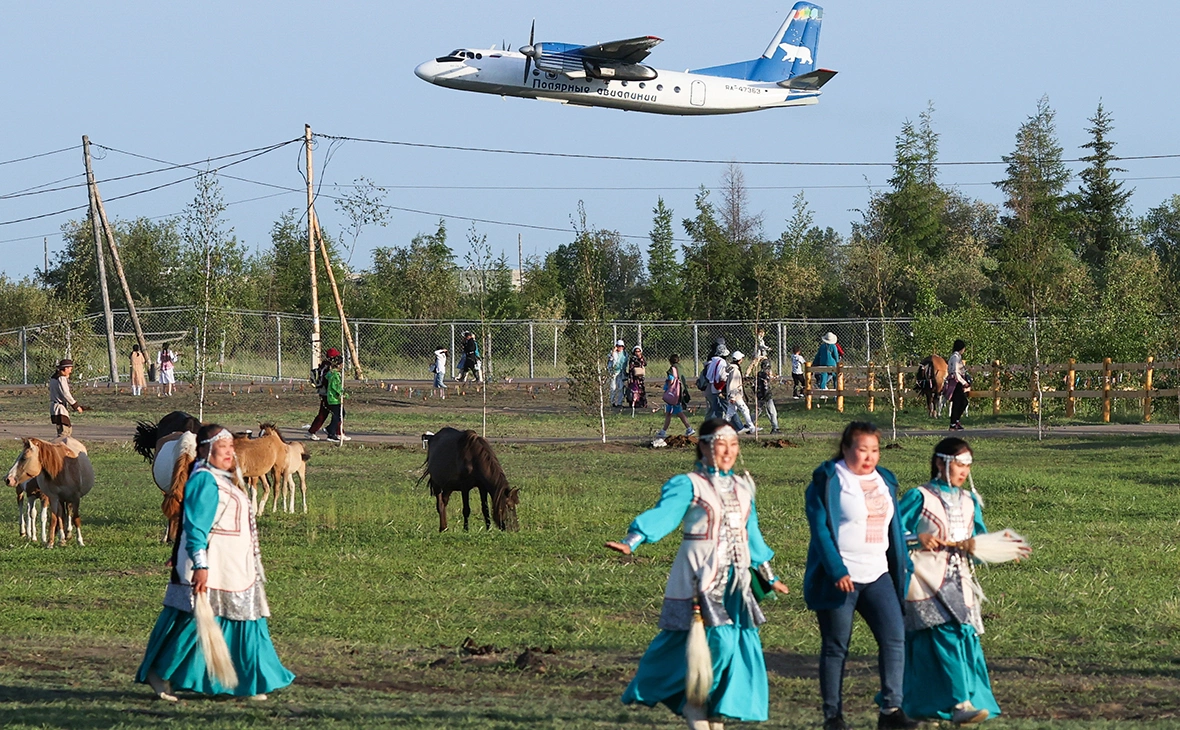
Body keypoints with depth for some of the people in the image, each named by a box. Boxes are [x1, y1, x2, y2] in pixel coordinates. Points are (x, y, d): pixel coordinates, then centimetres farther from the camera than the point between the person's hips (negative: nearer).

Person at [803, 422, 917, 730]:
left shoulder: (884, 481, 14)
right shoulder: (828, 482, -5)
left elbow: (893, 528, 21)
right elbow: (821, 529, -11)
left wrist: (903, 566, 16)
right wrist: (837, 571, -20)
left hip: (878, 576, 5)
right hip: (840, 578, -5)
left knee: (894, 636, -10)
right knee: (836, 646, 2)